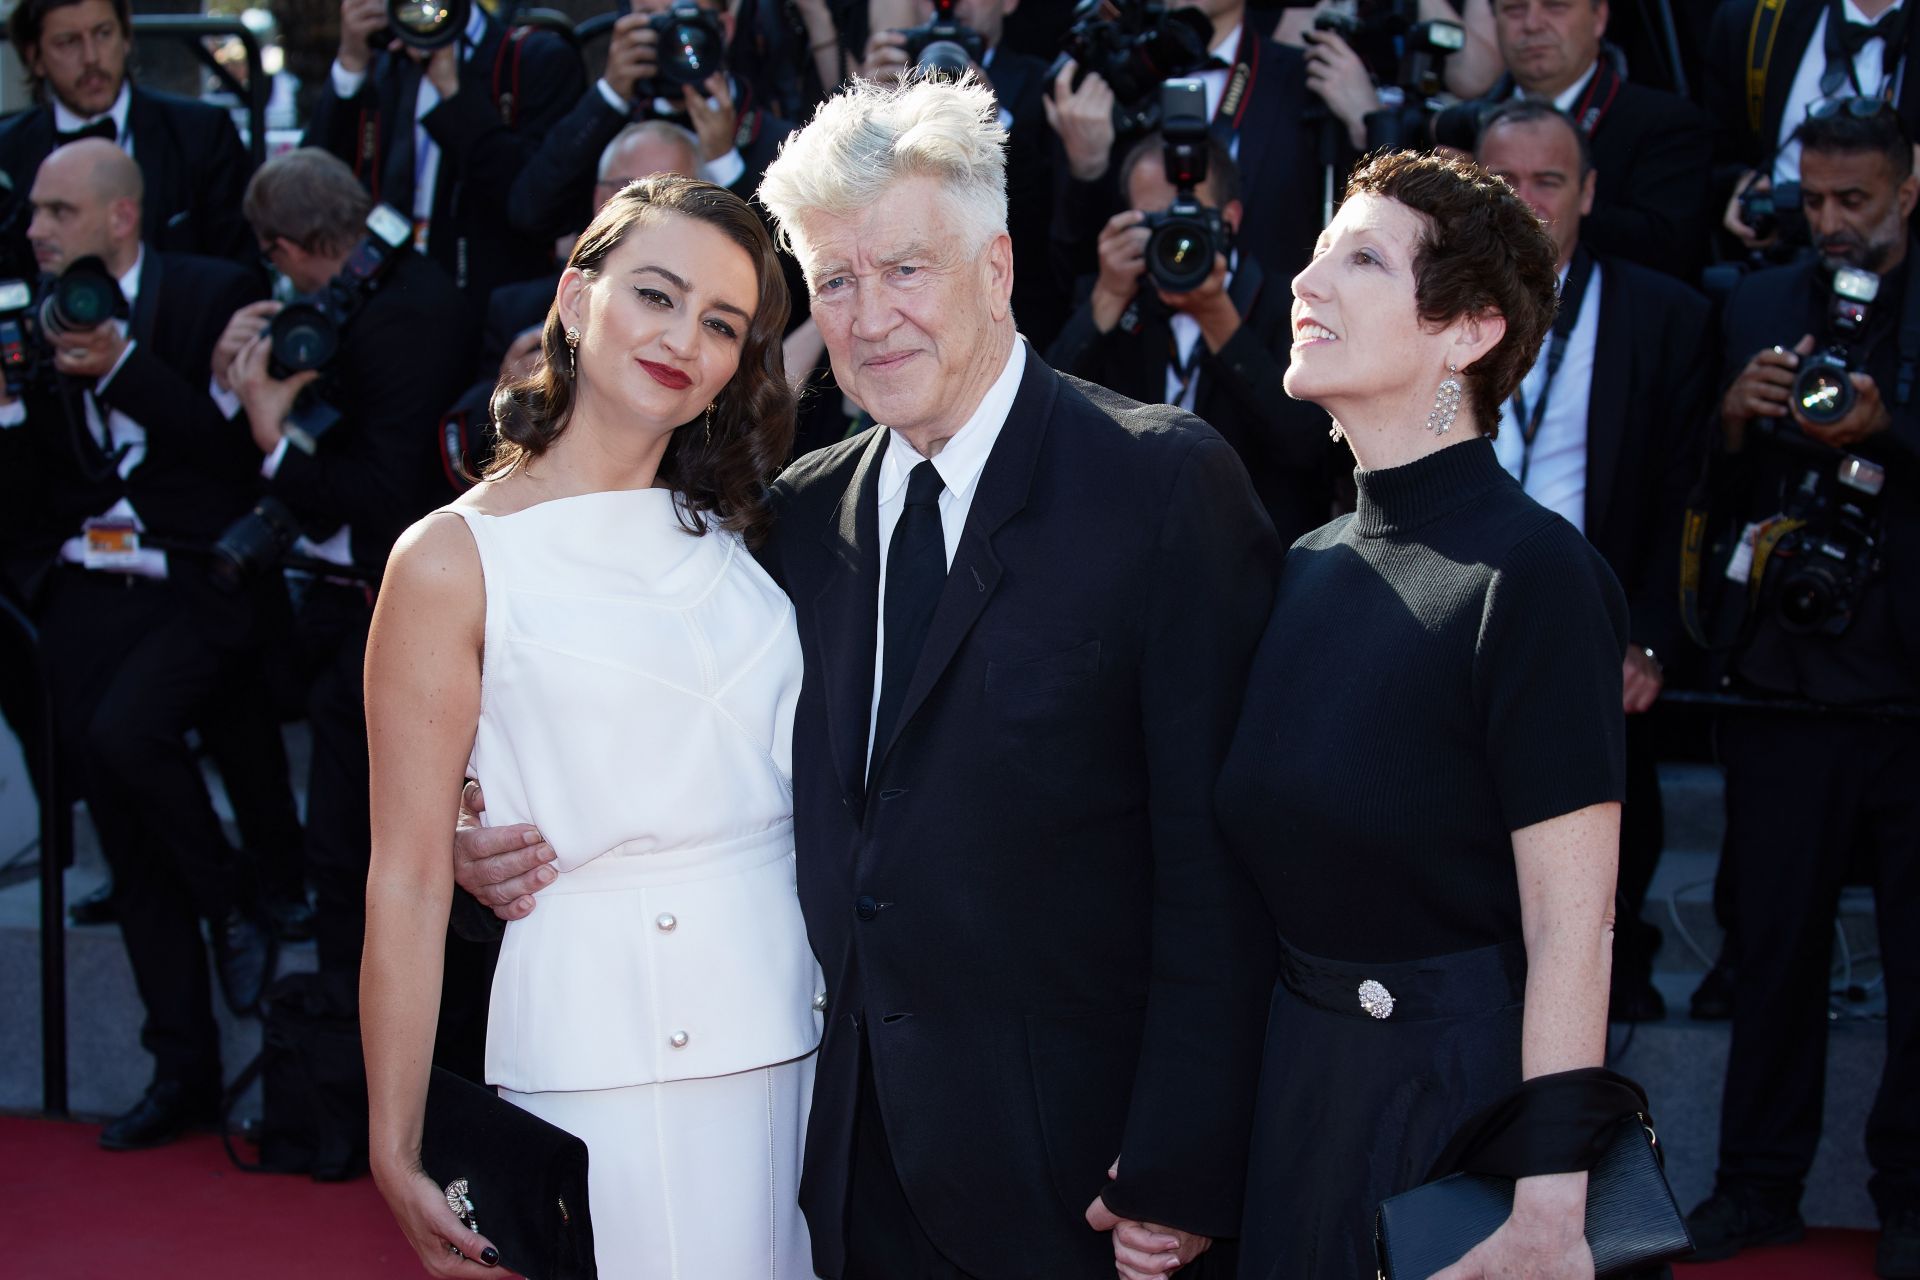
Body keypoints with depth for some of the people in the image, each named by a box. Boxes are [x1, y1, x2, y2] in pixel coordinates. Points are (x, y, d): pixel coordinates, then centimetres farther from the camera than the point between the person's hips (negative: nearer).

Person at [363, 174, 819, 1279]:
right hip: (596, 1055, -5)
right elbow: (408, 878, -7)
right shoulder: (457, 559, -5)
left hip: (794, 1039, 5)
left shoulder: (736, 534, 12)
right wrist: (398, 1156, -9)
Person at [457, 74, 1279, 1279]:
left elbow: (1218, 852, -13)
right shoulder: (804, 512, 8)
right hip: (859, 1160, 5)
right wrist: (528, 852, -2)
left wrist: (1181, 1168, -16)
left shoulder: (1167, 482, -9)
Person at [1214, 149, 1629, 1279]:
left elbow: (1571, 927, -19)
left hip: (1469, 1085, -7)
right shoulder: (1310, 567, 6)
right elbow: (1284, 872, 11)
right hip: (1300, 1082, 7)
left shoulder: (1533, 572, -17)